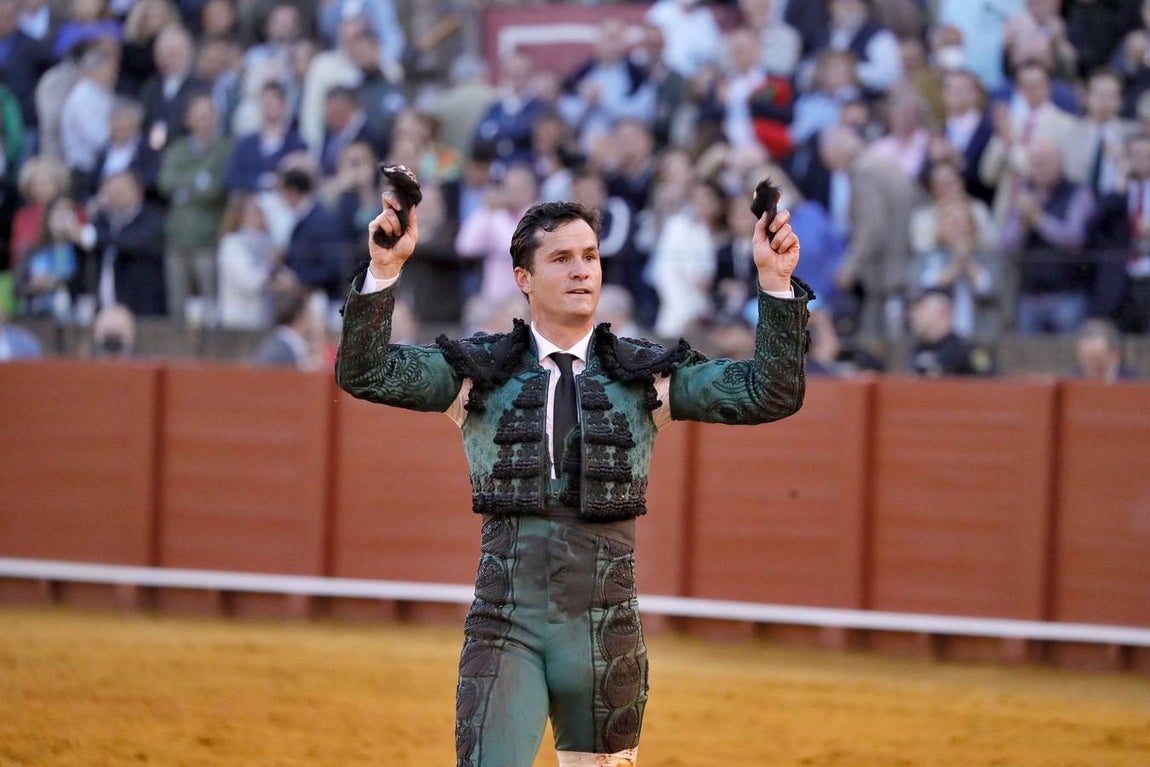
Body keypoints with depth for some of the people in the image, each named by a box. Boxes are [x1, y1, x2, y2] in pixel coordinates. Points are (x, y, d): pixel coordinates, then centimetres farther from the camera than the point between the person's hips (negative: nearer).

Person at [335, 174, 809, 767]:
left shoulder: (644, 376, 8)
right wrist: (382, 273, -17)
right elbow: (365, 374, -3)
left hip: (608, 633, 2)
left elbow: (768, 395, 1)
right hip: (504, 628, -2)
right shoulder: (480, 371, 6)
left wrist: (775, 283, -11)